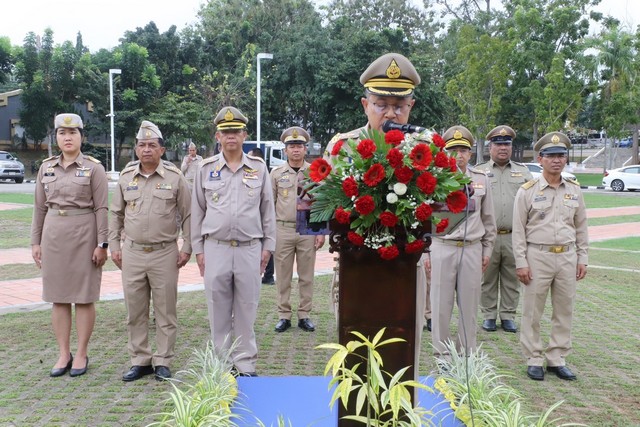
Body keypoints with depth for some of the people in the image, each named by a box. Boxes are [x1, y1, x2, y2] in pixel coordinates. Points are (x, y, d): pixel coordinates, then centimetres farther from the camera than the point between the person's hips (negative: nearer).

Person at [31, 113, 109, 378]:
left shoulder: (94, 168, -4)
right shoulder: (46, 168, 8)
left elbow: (101, 208, -6)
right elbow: (40, 207, 11)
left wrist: (102, 244, -11)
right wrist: (35, 242, 7)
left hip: (84, 236, -4)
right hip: (53, 236, 4)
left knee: (84, 297, 3)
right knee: (58, 297, 8)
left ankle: (81, 354, 14)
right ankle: (63, 354, 19)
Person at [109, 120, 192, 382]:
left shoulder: (174, 177, -3)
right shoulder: (126, 177, 6)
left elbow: (188, 215, 1)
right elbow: (116, 214, 14)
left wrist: (187, 248, -3)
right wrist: (114, 246, 9)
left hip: (165, 254, -3)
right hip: (132, 253, 3)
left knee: (165, 312, 5)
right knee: (135, 312, 10)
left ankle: (162, 362, 16)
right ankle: (139, 360, 23)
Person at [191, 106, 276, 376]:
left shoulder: (258, 168, 4)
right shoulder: (206, 169, 5)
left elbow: (268, 210, 8)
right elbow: (197, 211, 8)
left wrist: (268, 245, 4)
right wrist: (198, 249, 5)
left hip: (250, 249, 0)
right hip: (215, 249, 1)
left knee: (246, 310, 6)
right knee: (219, 310, 7)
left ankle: (245, 366, 16)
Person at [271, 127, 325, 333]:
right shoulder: (276, 173, 4)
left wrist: (321, 232, -2)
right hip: (282, 230, 0)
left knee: (306, 276, 6)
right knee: (283, 276, 5)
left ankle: (304, 316, 16)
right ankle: (284, 316, 15)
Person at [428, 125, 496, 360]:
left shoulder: (481, 180, 7)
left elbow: (488, 218, 14)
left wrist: (487, 250, 11)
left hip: (472, 249, 2)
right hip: (442, 248, -2)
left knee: (469, 305, 9)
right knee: (441, 304, 3)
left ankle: (467, 353, 21)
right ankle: (442, 353, 15)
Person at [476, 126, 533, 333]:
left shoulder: (523, 172, 12)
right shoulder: (479, 172, 6)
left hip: (514, 237, 2)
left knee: (511, 279, 8)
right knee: (488, 279, 6)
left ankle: (508, 316, 19)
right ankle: (489, 316, 17)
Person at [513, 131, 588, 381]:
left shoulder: (574, 190, 7)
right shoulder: (528, 191, -4)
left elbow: (581, 227, 13)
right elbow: (518, 230, -4)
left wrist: (582, 258, 8)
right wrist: (521, 263, -8)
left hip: (567, 257, 4)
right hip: (538, 256, -4)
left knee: (564, 311, 9)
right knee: (532, 312, 3)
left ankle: (557, 359, 21)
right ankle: (534, 359, 15)